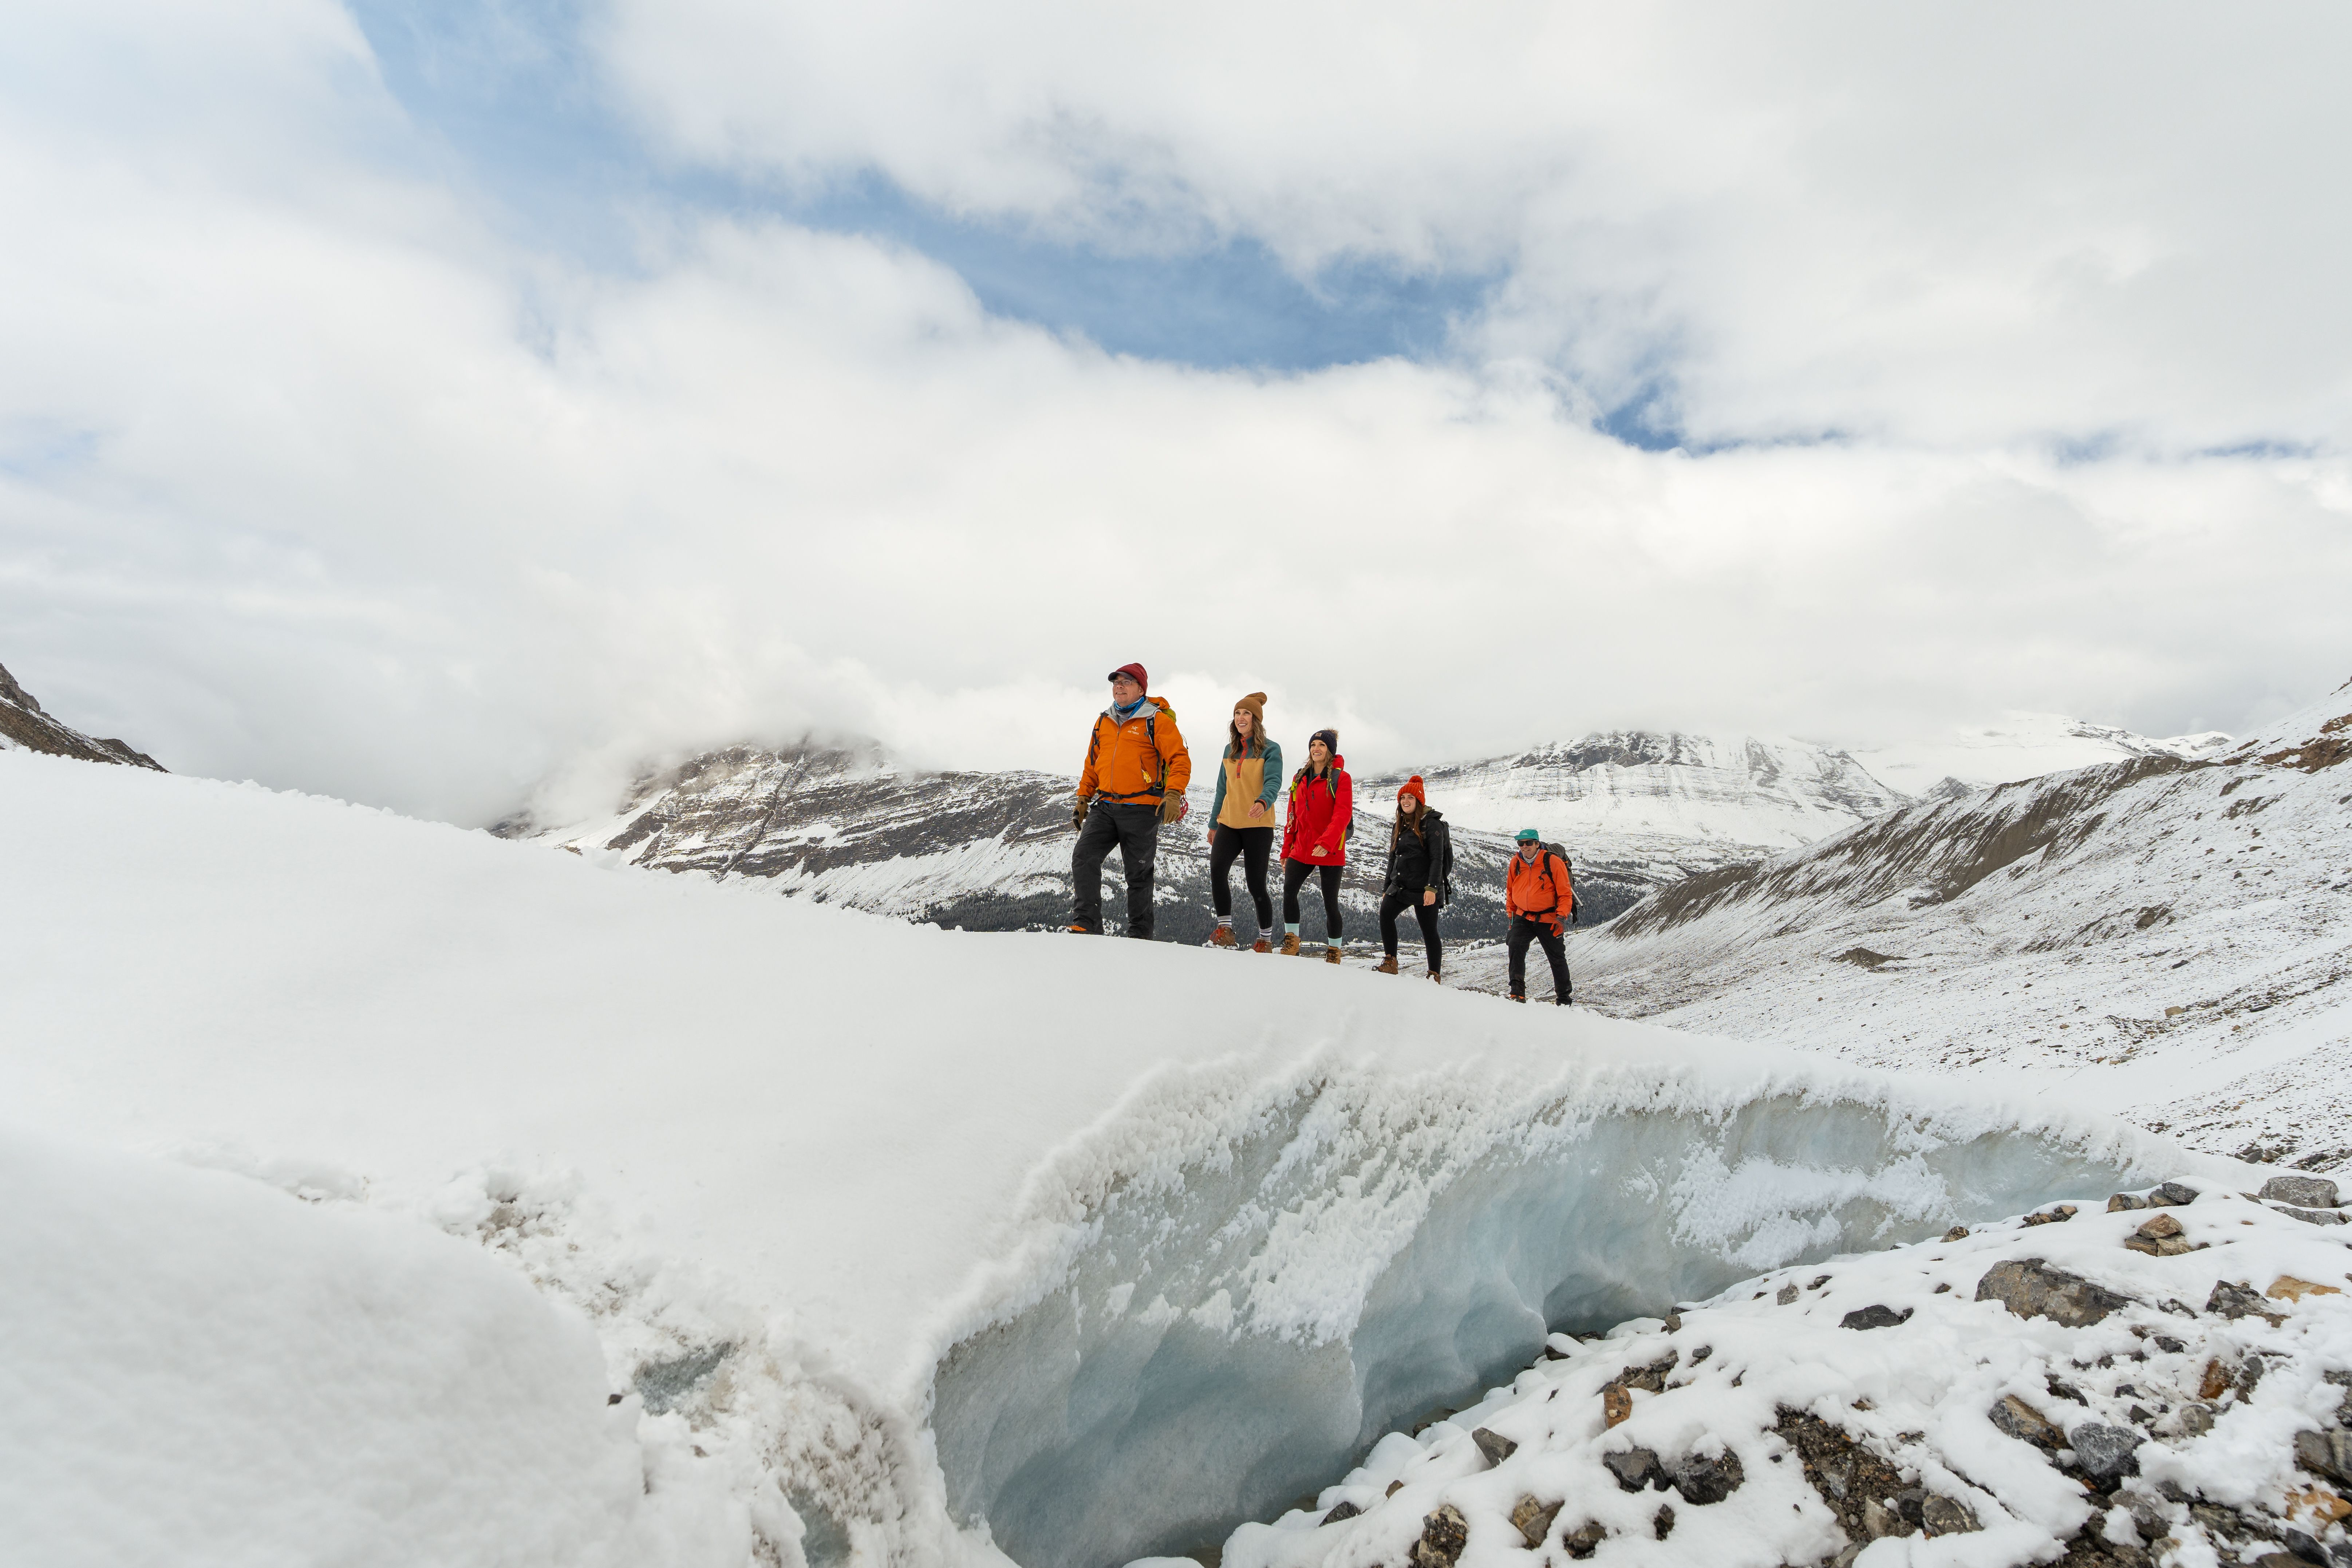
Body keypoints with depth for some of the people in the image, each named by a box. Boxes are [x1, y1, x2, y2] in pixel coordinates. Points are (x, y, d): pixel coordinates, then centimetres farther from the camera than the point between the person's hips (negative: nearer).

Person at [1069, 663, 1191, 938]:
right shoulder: (1104, 722, 15)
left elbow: (1180, 760, -8)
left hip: (1141, 811, -5)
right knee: (1084, 858, -11)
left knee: (1138, 874, 3)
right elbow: (1092, 764, 23)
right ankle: (1086, 925, -8)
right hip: (1104, 807, 5)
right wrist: (1083, 799, 18)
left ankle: (1140, 935, 15)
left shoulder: (1157, 721, -2)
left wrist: (1174, 795, -20)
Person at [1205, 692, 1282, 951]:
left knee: (1256, 884, -2)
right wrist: (1213, 824, 21)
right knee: (1217, 868, -21)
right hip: (1229, 823, 4)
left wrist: (1263, 802, -41)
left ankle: (1265, 939, 15)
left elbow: (1273, 782, -19)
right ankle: (1225, 928, -13)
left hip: (1258, 826, -4)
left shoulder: (1270, 750, -3)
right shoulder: (1231, 750, 14)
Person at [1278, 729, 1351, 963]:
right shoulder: (1300, 778, 14)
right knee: (1288, 892, -15)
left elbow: (1342, 815, -14)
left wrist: (1326, 843, -28)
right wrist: (1286, 851, 14)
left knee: (1331, 903, 1)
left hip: (1331, 853, -4)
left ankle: (1334, 952, 16)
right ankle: (1291, 942, -3)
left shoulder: (1340, 779, -3)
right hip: (1301, 850, 4)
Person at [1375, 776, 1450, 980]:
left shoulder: (1431, 824, -5)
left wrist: (1432, 888, -22)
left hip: (1424, 889, -5)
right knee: (1385, 913, -20)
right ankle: (1390, 962, -18)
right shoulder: (1401, 826, 17)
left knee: (1429, 931, -1)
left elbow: (1437, 859, -12)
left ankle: (1434, 975, 9)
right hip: (1399, 886, 6)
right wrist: (1386, 889, 20)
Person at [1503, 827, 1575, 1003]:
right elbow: (1511, 890, 14)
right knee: (1515, 947, -20)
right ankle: (1517, 992, -18)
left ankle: (1564, 997, 25)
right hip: (1523, 917, 3)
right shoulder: (1516, 863, -1)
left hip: (1548, 919, -3)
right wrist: (1511, 913, 14)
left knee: (1557, 957, 8)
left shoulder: (1553, 862, -13)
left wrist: (1561, 916, -18)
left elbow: (1565, 893, -9)